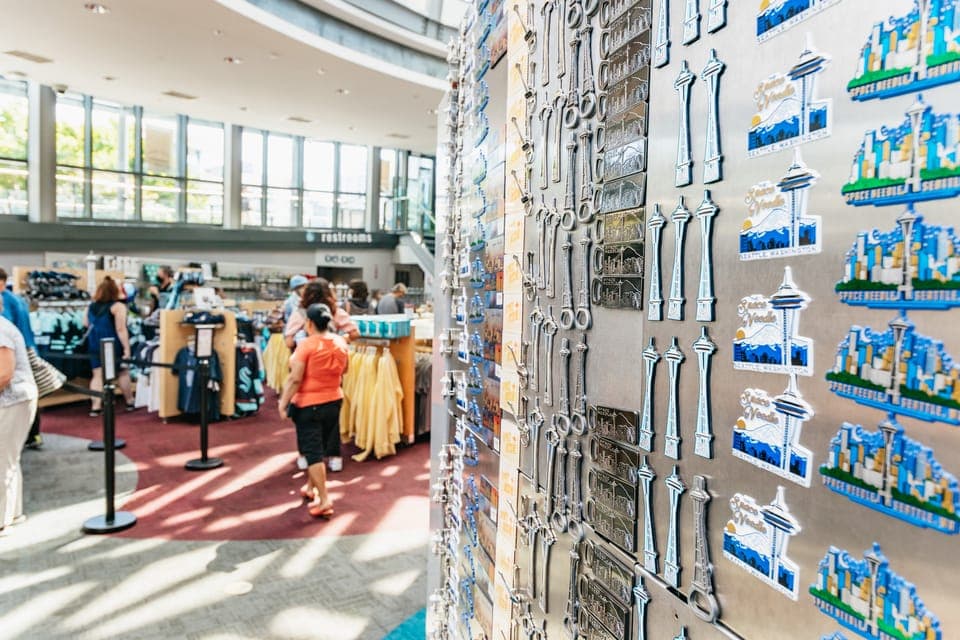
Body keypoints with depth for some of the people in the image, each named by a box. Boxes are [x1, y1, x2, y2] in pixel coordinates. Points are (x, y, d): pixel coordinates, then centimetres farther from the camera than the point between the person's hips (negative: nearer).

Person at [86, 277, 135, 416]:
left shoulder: (92, 306, 5)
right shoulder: (118, 306, -14)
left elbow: (86, 323, 19)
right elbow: (121, 329, -20)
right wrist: (126, 348, -20)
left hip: (95, 344, 5)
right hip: (113, 345, -5)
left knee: (98, 375, 6)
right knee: (123, 373, 10)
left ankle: (95, 407, 0)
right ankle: (130, 402, 21)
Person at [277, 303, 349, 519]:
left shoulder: (306, 344, -19)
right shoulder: (340, 343, -2)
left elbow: (295, 379, -21)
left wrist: (283, 403, -14)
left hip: (308, 405, -6)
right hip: (334, 401, 6)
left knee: (313, 452, 0)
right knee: (320, 448, 21)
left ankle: (324, 500, -3)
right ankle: (310, 487, 38)